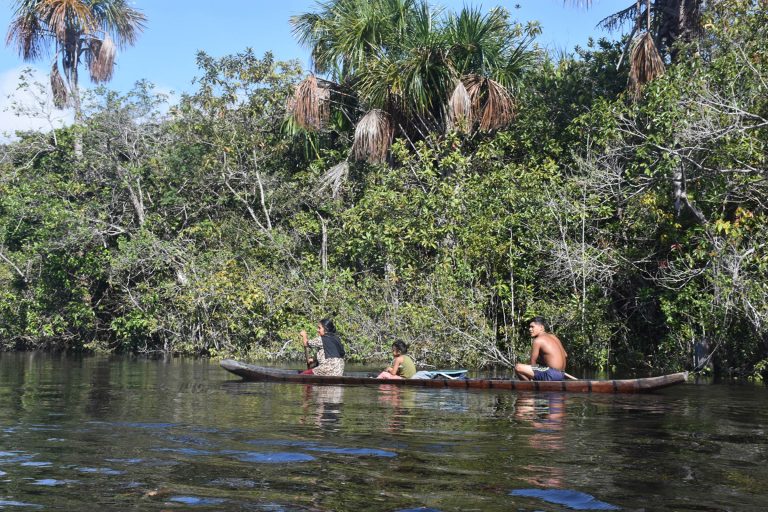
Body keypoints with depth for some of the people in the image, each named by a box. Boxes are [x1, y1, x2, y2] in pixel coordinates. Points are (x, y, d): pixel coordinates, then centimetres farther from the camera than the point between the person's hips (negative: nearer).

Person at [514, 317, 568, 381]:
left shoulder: (537, 341, -8)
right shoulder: (553, 337, 16)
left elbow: (533, 363, -7)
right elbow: (565, 355, 22)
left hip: (551, 375, -10)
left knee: (518, 367, -16)